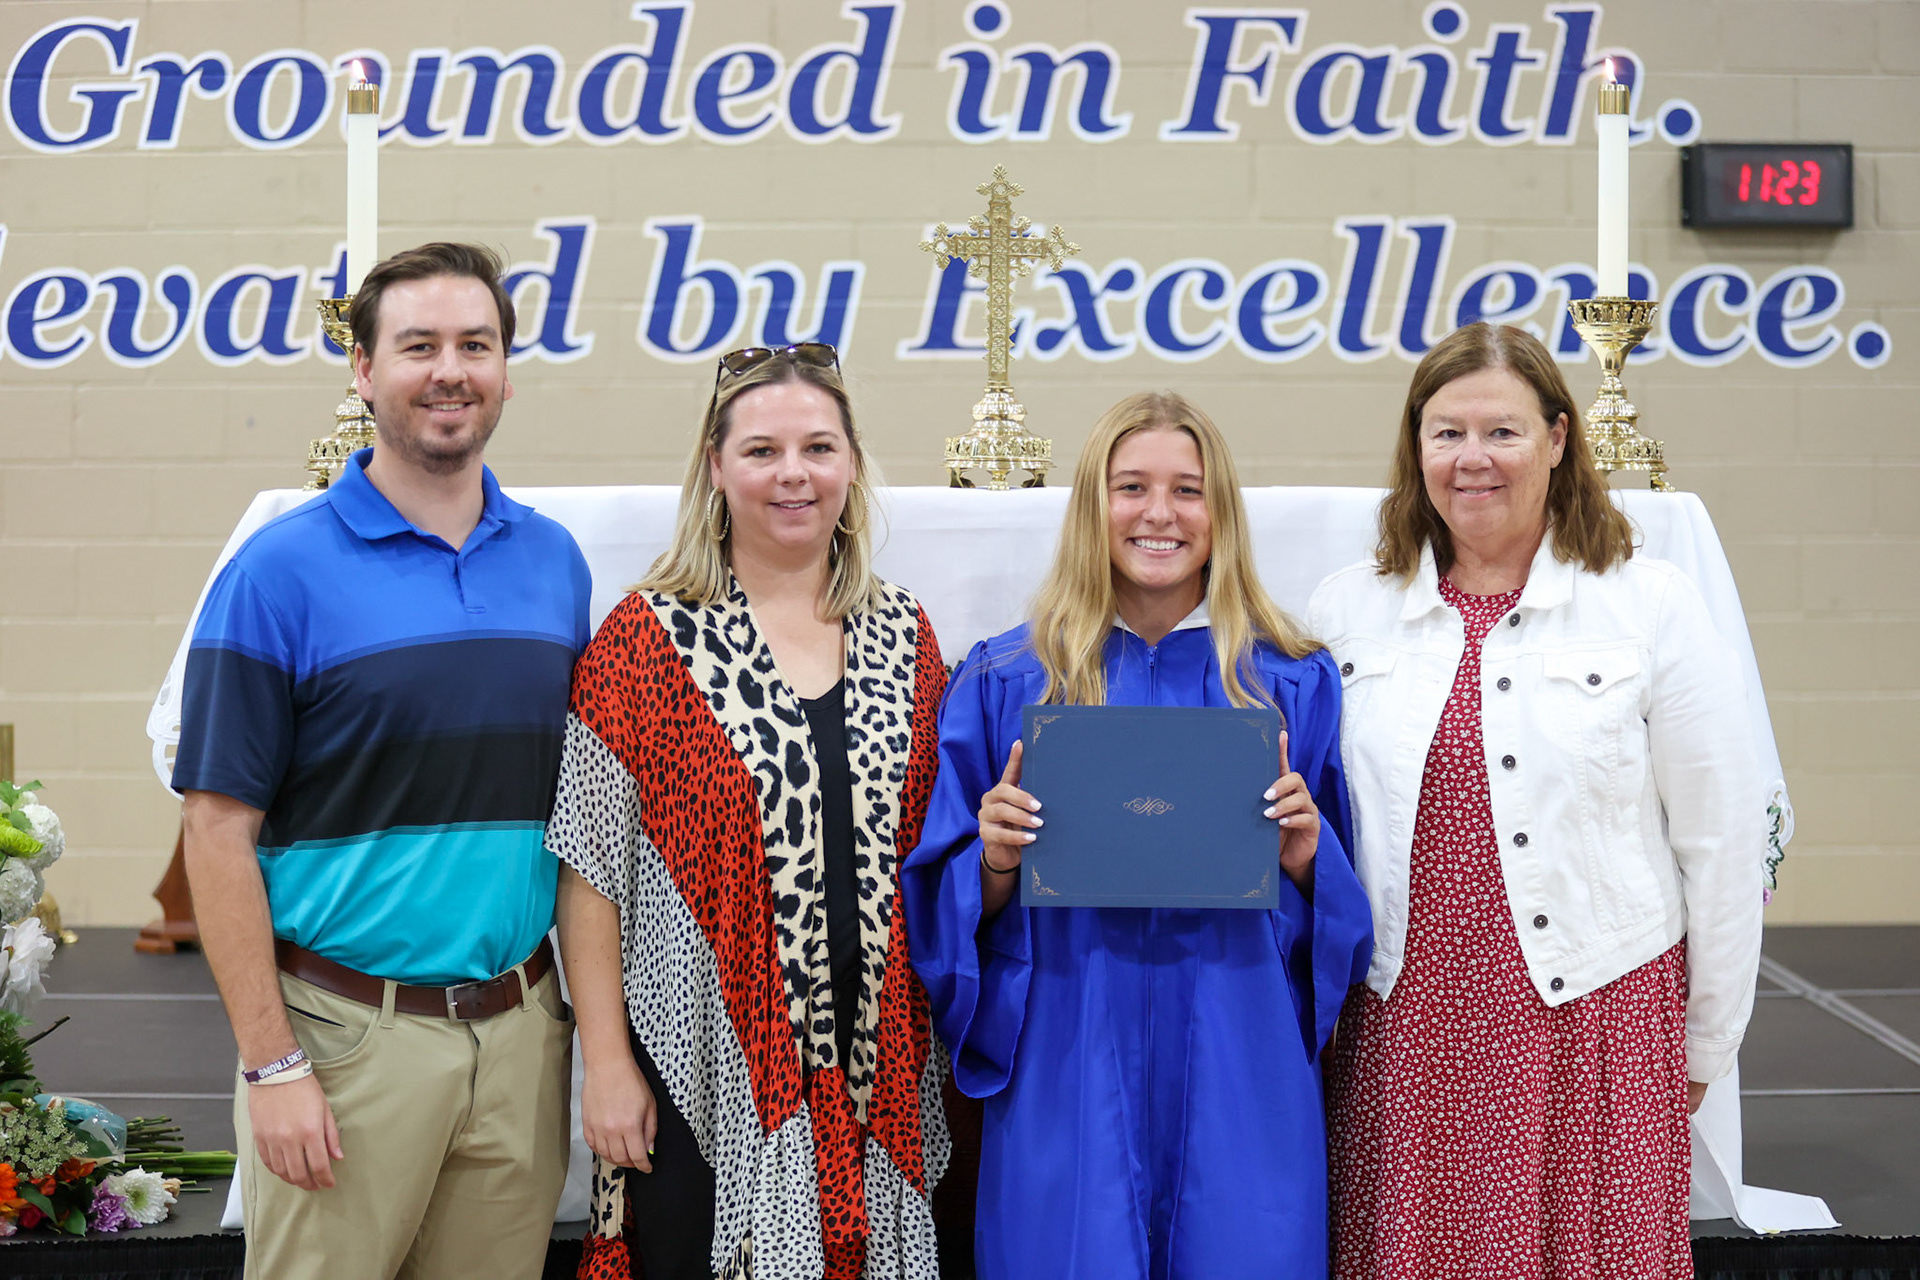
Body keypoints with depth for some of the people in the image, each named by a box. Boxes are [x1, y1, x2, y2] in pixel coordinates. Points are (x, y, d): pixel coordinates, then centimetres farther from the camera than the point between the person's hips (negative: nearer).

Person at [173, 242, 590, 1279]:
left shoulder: (554, 561, 8)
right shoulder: (279, 571, -7)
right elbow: (219, 829, -9)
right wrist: (272, 1065, -13)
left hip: (521, 1033, 4)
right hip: (349, 1033, -4)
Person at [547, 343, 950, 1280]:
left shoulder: (904, 637, 9)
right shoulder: (650, 640, -4)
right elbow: (591, 867, -6)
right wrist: (607, 1062, -9)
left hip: (874, 1070, 4)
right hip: (706, 1077, -4)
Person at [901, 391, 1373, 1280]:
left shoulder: (1292, 682, 5)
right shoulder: (1004, 683, 4)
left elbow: (1345, 903, 8)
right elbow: (945, 896, 5)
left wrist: (1305, 854, -12)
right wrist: (995, 861, -15)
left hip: (1238, 1074, 1)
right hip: (1065, 1075, 0)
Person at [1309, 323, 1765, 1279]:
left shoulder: (1653, 609, 0)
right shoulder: (1345, 613, 7)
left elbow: (1719, 842, 2)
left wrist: (1705, 1045, 5)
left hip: (1593, 1022, -2)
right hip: (1404, 1032, 2)